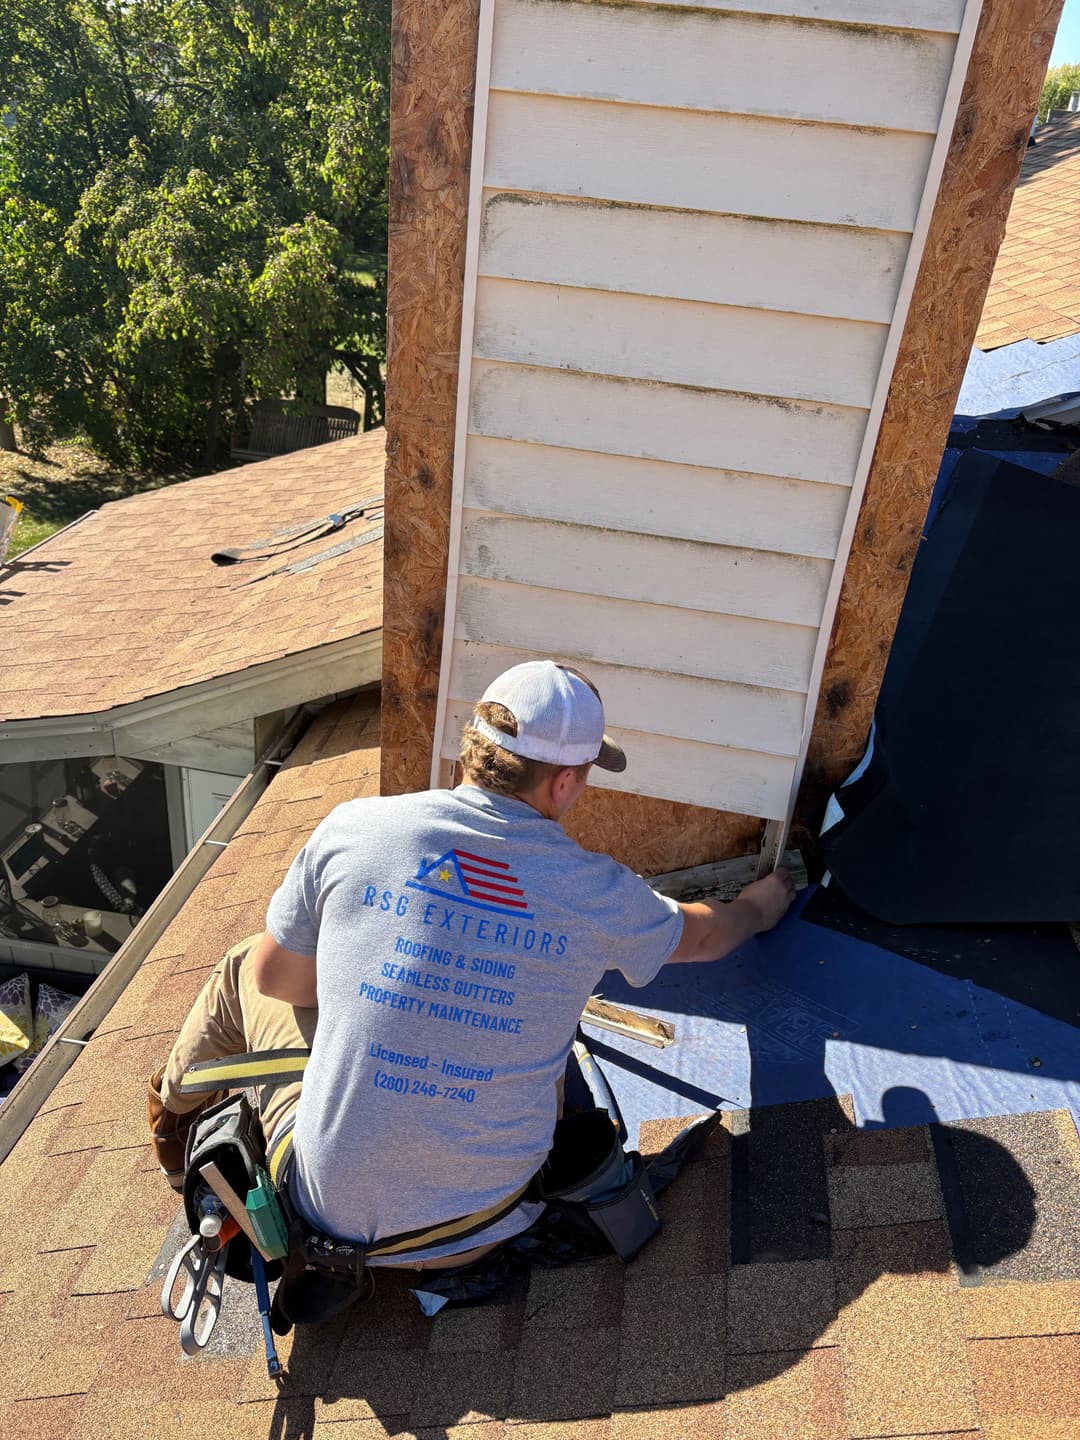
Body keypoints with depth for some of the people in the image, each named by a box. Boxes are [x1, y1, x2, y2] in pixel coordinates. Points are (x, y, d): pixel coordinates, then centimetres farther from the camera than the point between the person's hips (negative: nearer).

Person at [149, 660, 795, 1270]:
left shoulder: (353, 828, -14)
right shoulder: (597, 893, -11)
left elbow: (276, 977, 1)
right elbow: (701, 934, 11)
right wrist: (766, 900, 33)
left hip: (330, 1207, 0)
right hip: (473, 1231, 1)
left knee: (247, 965, 22)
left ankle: (177, 1112, 48)